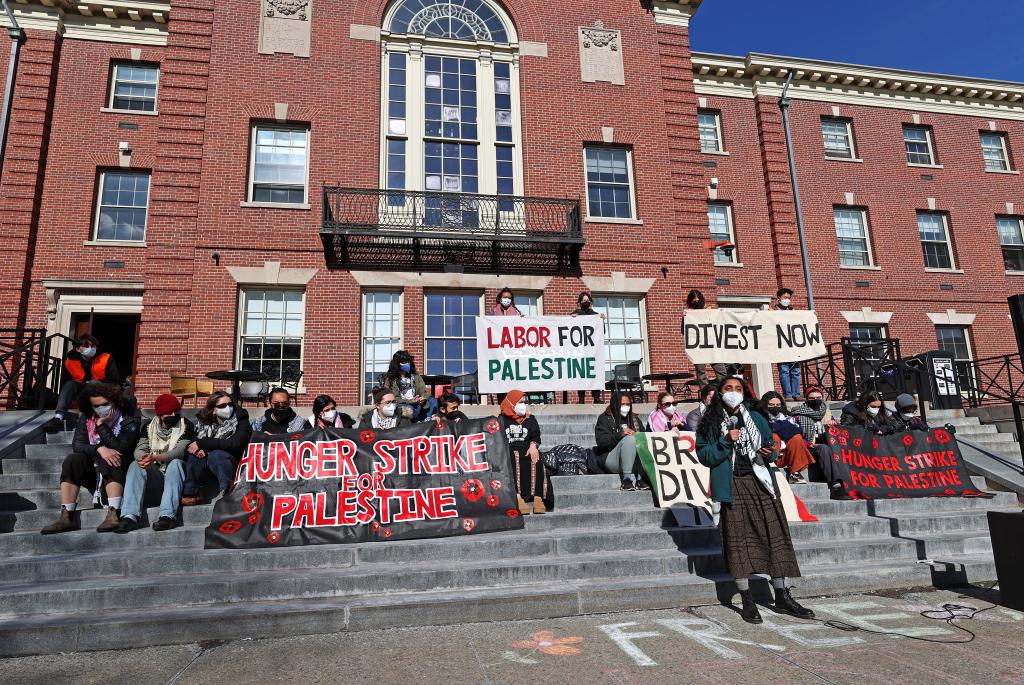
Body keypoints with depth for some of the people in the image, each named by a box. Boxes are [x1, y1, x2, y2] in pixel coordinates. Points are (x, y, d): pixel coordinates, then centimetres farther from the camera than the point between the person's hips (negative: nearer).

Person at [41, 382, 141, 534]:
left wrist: (101, 425, -22)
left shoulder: (129, 419, -10)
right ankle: (67, 517, -25)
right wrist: (99, 449, -27)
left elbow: (119, 448, -22)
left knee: (109, 461, -33)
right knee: (72, 461, -21)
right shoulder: (87, 418, 4)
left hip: (119, 473, -4)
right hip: (93, 471, 4)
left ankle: (113, 514, -43)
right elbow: (76, 444, -9)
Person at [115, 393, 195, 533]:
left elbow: (181, 451, -18)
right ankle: (129, 516, -35)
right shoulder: (149, 426, 8)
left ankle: (168, 515, -44)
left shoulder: (186, 425, -4)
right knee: (135, 465, -22)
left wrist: (156, 457, -35)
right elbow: (140, 449, -4)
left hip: (176, 474, -4)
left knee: (175, 463, -34)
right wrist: (143, 457, -30)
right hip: (156, 473, 4)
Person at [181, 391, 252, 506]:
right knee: (193, 457, -23)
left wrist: (202, 443, -20)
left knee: (215, 454, -33)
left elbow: (235, 443, -22)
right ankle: (190, 495, -16)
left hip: (233, 465, -5)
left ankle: (228, 492, -30)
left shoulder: (241, 420, -7)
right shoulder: (205, 423, 6)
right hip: (207, 467, 5)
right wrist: (196, 448, -20)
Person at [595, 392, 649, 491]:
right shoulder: (605, 419, 7)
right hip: (610, 459, -4)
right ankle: (627, 479, -35)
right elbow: (601, 442, -8)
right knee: (629, 439, -30)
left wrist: (637, 436, -10)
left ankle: (640, 478, -32)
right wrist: (620, 435, -20)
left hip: (634, 460, 4)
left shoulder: (635, 419, 23)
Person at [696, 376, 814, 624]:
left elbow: (770, 446, 15)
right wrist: (726, 441, -16)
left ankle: (782, 597, 16)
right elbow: (704, 456, -4)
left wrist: (769, 453, -7)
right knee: (738, 540, -1)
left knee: (774, 535, 3)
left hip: (760, 483, 3)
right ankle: (747, 601, 9)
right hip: (732, 486, -3)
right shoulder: (712, 422, 2)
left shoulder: (755, 418, 12)